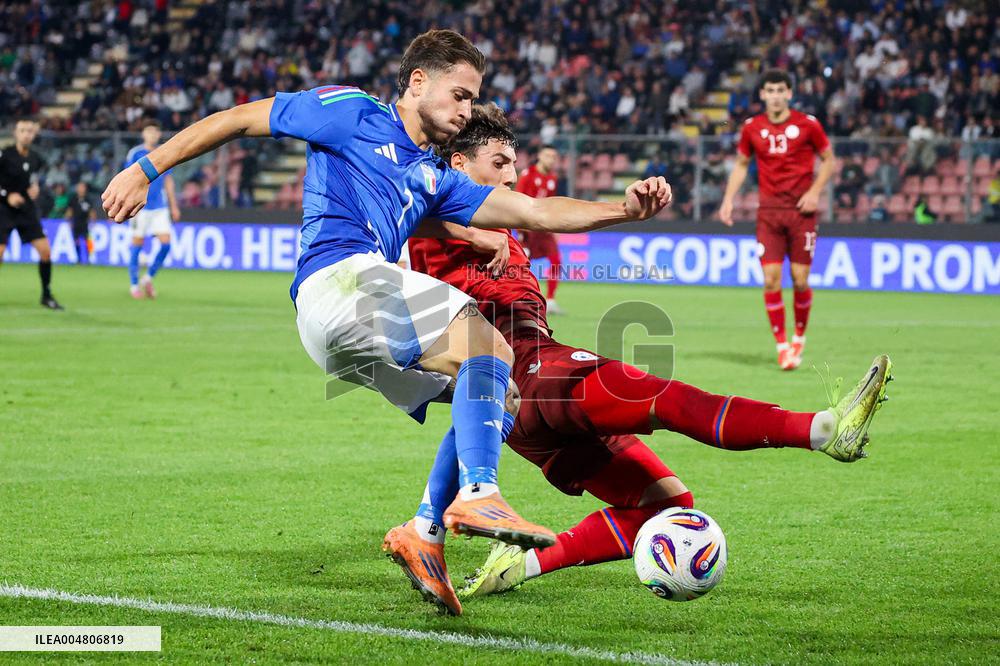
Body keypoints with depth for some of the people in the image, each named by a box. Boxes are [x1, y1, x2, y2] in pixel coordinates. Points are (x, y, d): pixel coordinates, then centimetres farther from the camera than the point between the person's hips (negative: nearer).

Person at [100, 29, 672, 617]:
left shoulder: (434, 180, 32)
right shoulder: (351, 113, 13)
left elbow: (536, 212, 24)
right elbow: (239, 120, 13)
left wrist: (624, 209, 10)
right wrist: (145, 171, 7)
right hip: (339, 278, -9)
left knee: (499, 395, 5)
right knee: (489, 349, -21)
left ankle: (425, 532, -2)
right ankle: (478, 495, -33)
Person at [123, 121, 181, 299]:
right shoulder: (135, 154, -3)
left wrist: (174, 206, 15)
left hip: (160, 207, 4)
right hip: (141, 206, -4)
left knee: (166, 242, -5)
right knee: (137, 243, 1)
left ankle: (148, 278, 12)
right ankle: (134, 285, 12)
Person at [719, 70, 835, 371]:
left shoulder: (807, 124, -2)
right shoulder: (752, 128, 4)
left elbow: (829, 160, 7)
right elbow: (741, 164, 17)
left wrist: (815, 192, -7)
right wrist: (728, 199, 5)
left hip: (801, 210, -2)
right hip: (769, 212, 2)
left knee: (800, 280, -3)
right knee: (771, 279, -8)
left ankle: (799, 335, 21)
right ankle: (782, 345, 1)